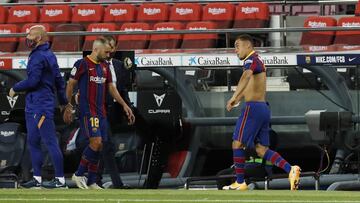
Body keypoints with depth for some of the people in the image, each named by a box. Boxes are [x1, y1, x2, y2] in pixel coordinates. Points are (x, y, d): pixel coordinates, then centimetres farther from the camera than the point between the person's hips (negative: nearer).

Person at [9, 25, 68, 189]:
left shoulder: (38, 56, -14)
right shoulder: (50, 55, 17)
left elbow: (33, 81, -21)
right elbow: (59, 80, 21)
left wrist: (15, 88, -6)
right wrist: (63, 101, 26)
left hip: (41, 106, -11)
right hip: (32, 106, 11)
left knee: (50, 141, -9)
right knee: (33, 142, 13)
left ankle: (60, 179, -10)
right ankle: (37, 178, 17)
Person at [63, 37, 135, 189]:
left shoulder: (104, 67, 15)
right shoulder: (82, 64, -7)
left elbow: (111, 87, 21)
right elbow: (70, 85, -3)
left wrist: (124, 105, 15)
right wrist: (68, 107, -6)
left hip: (101, 112, 8)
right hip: (87, 111, -8)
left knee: (98, 147, 5)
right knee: (96, 141, -19)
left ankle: (91, 182, 11)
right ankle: (78, 175, -7)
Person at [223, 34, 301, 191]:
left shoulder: (251, 60, -9)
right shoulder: (258, 61, 23)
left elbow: (246, 76, -32)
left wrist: (234, 97, -42)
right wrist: (238, 99, 54)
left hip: (253, 108, -9)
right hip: (264, 109, 9)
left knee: (237, 144, 2)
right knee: (261, 149, 6)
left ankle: (240, 182, 6)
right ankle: (291, 170, -11)